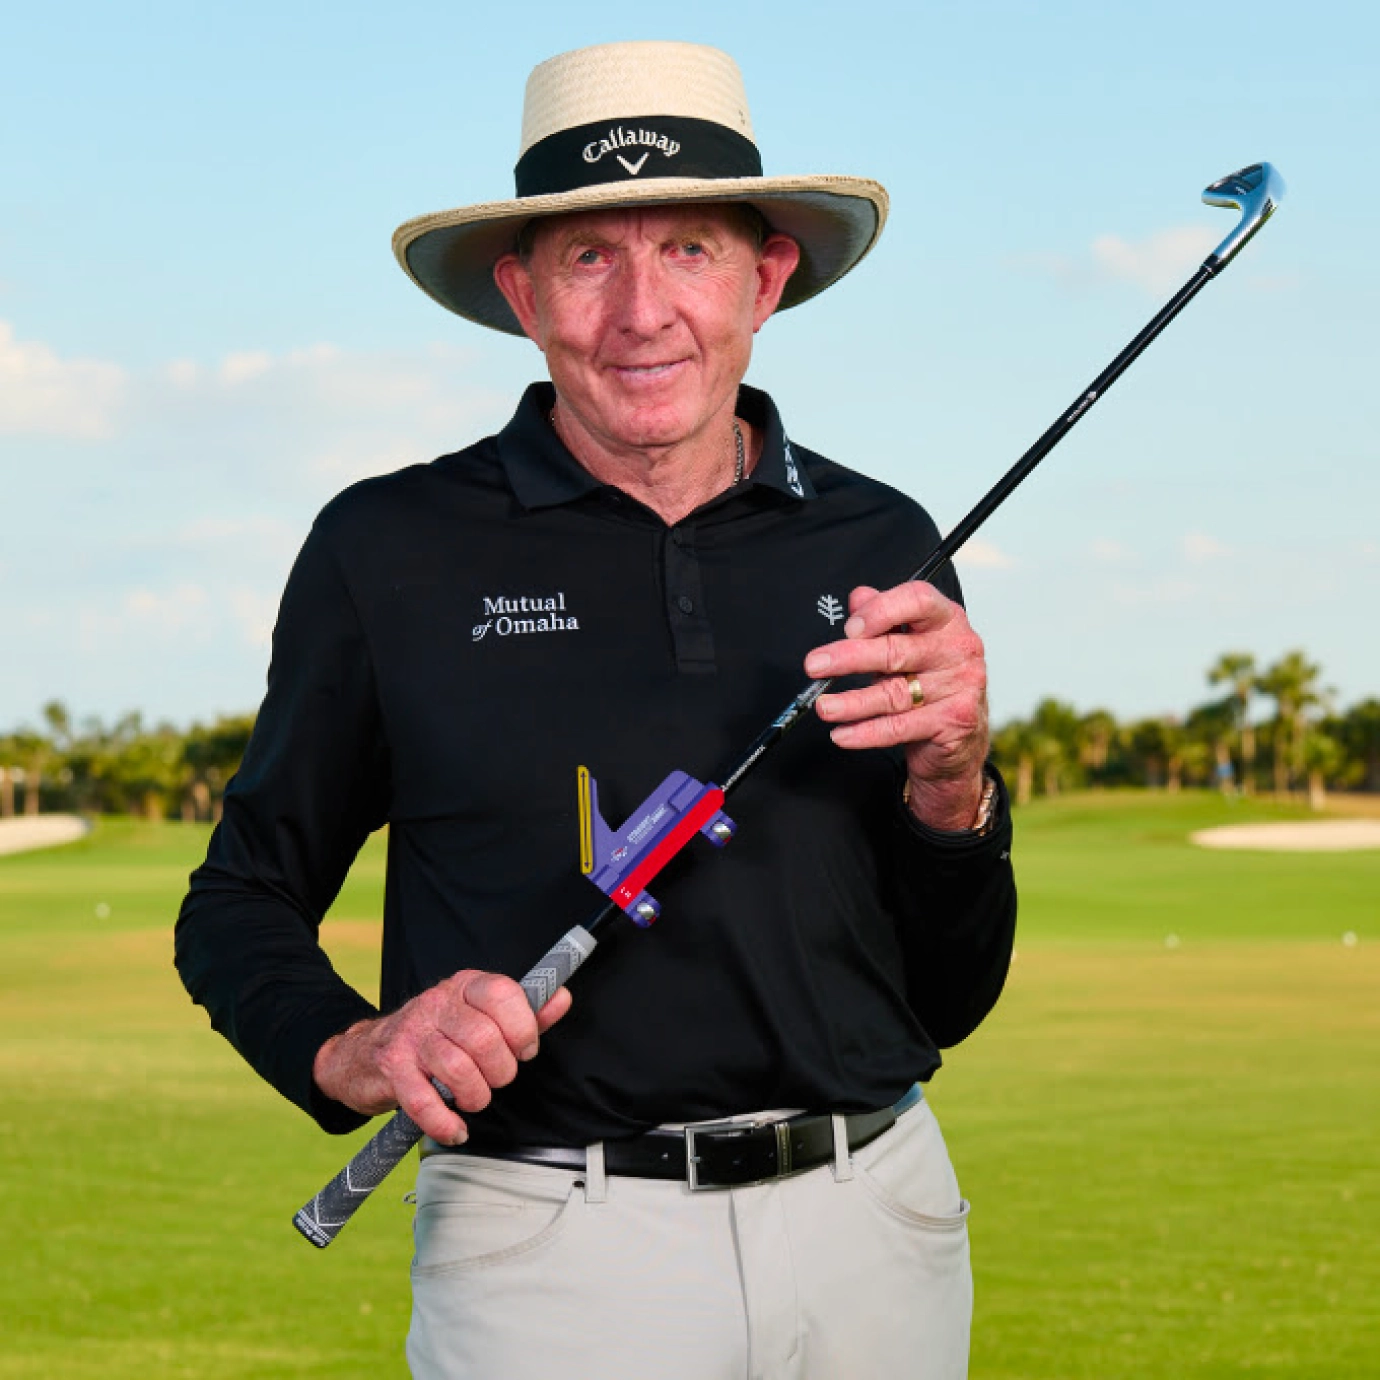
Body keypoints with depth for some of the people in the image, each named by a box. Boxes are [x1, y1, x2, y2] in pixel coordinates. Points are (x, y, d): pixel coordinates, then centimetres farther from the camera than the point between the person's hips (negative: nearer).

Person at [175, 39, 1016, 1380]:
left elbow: (950, 1002, 10)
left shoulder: (880, 548, 7)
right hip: (552, 1260, -2)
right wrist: (351, 1052, -13)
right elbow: (238, 907, 7)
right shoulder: (391, 552, 0)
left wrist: (953, 785, -8)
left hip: (879, 1228, 3)